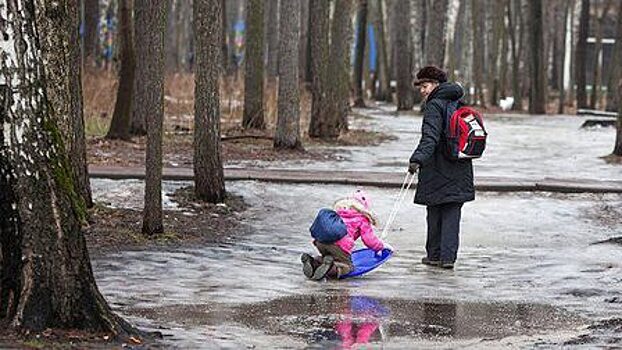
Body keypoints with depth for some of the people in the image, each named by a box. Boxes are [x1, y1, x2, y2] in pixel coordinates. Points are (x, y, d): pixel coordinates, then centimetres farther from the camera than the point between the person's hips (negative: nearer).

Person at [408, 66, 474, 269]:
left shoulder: (434, 105, -11)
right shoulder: (458, 103, 12)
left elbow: (430, 137, -24)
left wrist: (418, 159, -33)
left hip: (438, 168, -6)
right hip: (460, 169, 6)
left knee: (435, 212, 6)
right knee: (452, 213, 5)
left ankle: (434, 255, 12)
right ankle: (448, 257, 1)